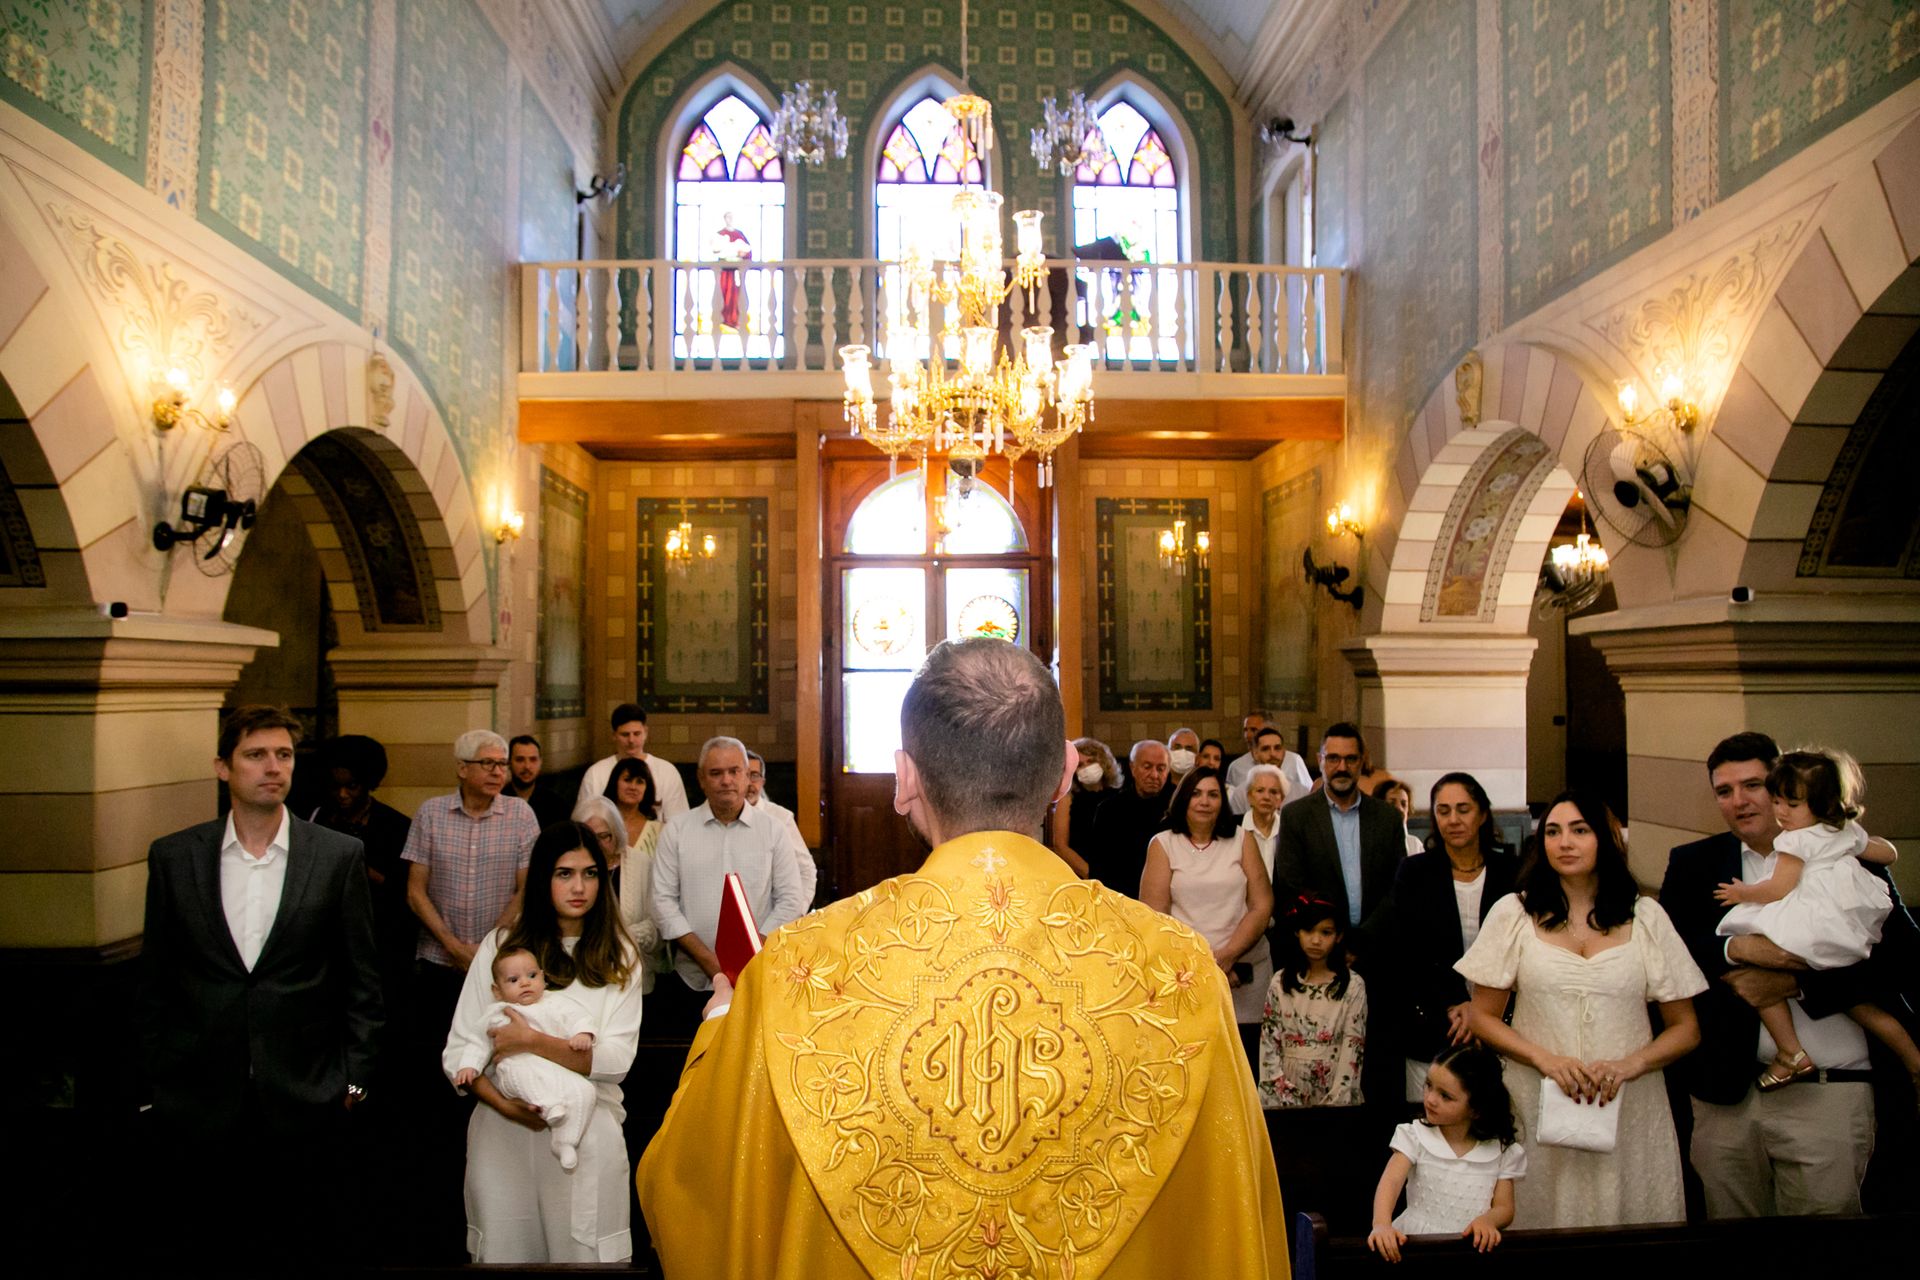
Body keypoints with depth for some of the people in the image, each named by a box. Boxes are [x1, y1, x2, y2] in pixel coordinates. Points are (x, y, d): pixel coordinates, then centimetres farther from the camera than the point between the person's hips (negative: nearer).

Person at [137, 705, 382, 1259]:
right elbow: (153, 979, 7)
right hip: (197, 1097, 1)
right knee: (185, 1236, 13)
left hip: (304, 1097, -1)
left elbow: (362, 978, 1)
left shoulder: (339, 855, -3)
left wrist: (354, 1077, -1)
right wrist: (156, 1075, 5)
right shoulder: (173, 856, 1)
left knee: (310, 1238, 11)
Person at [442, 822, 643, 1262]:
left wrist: (533, 1042, -11)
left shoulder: (617, 956, 4)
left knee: (583, 1255, 3)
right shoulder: (500, 945, 6)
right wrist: (506, 1105, -14)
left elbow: (616, 1060, -5)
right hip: (502, 1130, 1)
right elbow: (460, 1050, 1)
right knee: (504, 1254, 9)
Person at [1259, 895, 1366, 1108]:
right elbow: (1269, 1042, 4)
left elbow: (1353, 1049, -2)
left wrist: (1333, 1103, -9)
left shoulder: (1353, 986, 0)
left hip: (1334, 1095, -1)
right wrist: (1286, 1096, -4)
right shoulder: (1281, 982, 5)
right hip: (1286, 1091, 1)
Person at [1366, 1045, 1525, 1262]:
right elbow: (1390, 1182, -16)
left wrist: (1487, 1220, -17)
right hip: (1417, 1243, -1)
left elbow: (1505, 1208, 6)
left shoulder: (1501, 1151, 3)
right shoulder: (1415, 1137, -3)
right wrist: (1381, 1224, -34)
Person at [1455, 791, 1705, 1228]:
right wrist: (1547, 1060, -12)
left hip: (1630, 1115, 1)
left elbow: (1686, 1029, 7)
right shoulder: (1513, 913, 3)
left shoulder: (1646, 917, 6)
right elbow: (1482, 1017, 3)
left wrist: (1629, 1065, -11)